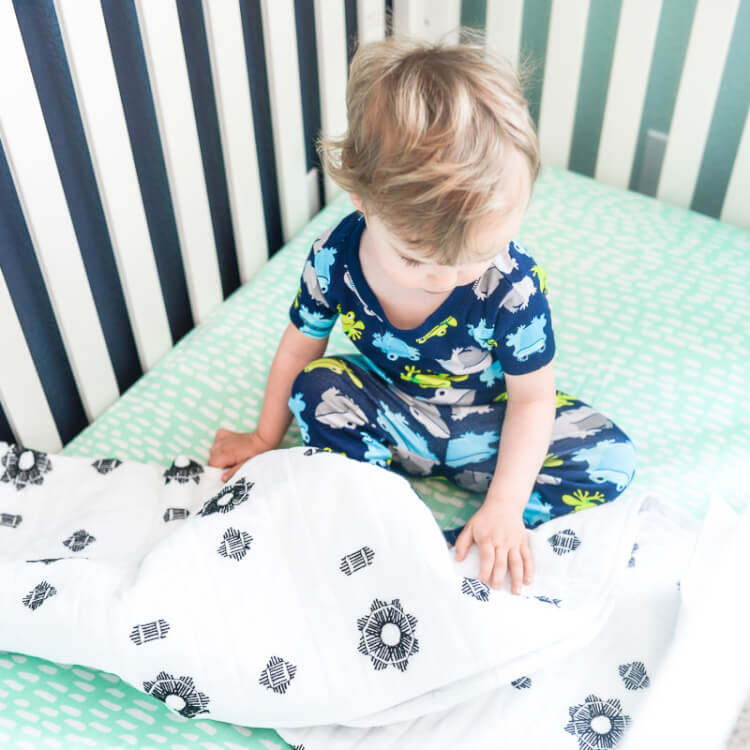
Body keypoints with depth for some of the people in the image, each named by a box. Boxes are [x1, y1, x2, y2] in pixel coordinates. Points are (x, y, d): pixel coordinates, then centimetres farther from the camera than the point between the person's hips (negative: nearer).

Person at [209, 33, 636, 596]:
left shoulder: (515, 285, -30)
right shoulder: (336, 258, -25)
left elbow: (532, 397, -17)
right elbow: (299, 348, -6)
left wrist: (505, 506, -23)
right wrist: (266, 439, 5)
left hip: (487, 423, -1)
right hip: (393, 411, 2)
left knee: (611, 460, -21)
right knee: (315, 387, -24)